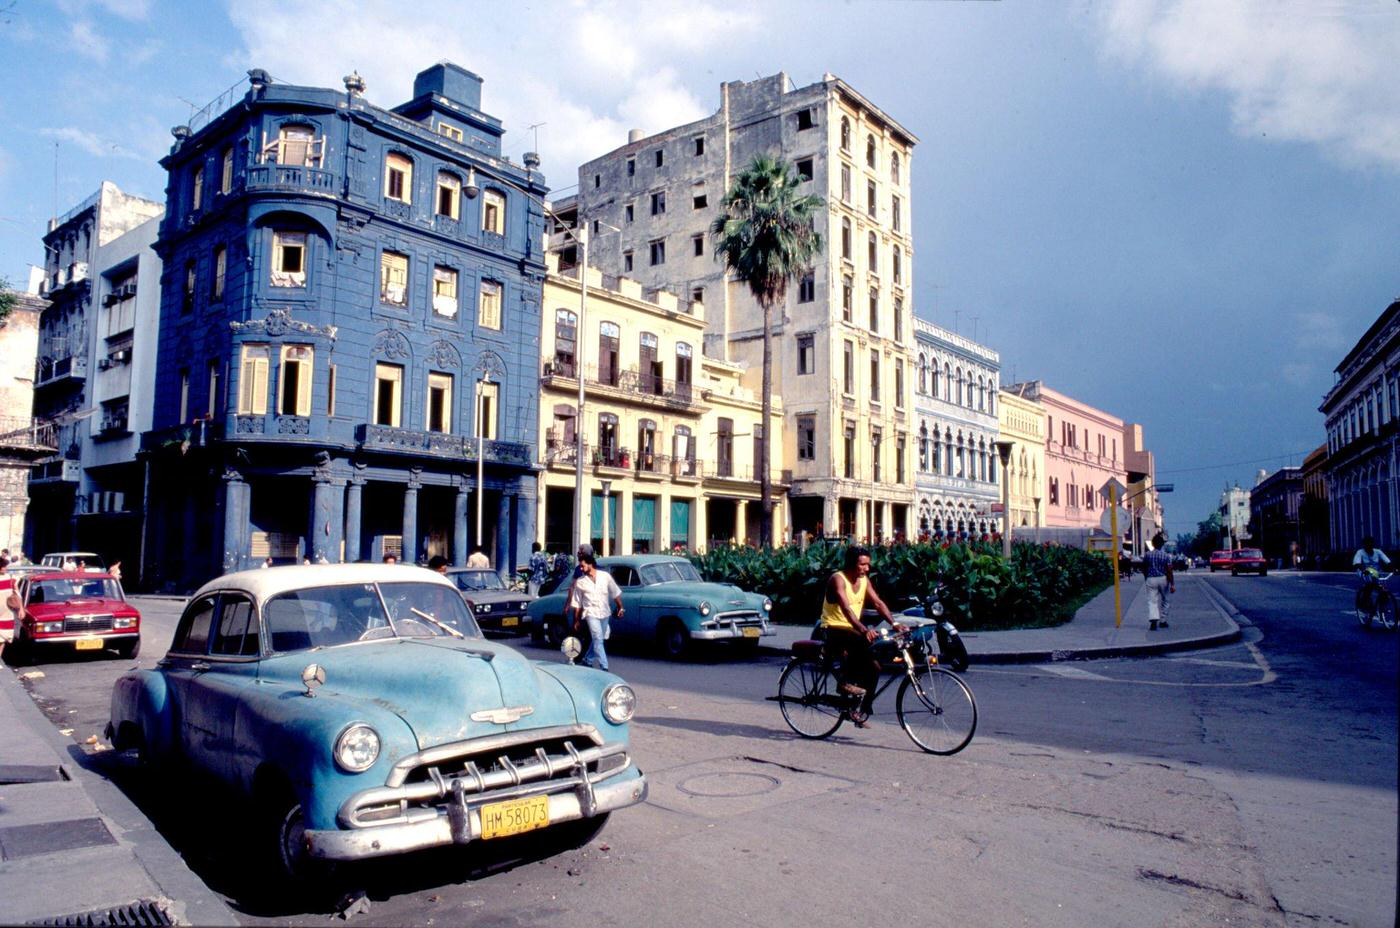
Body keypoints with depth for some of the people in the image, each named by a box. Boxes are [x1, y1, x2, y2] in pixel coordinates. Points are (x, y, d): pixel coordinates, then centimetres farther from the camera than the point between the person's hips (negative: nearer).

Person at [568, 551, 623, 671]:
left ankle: (587, 660, 34)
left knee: (597, 640, 14)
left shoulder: (605, 576, -2)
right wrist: (576, 620, 4)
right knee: (598, 639, -15)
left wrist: (620, 607, 5)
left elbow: (615, 593, 6)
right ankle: (604, 667, -16)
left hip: (605, 613, 3)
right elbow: (577, 603, 2)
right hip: (591, 613, -3)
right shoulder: (580, 582, -4)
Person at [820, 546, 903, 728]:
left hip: (853, 630, 7)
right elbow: (846, 608, -31)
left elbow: (878, 603, -2)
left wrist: (894, 623, -18)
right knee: (858, 640, -37)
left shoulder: (864, 580, 5)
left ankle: (863, 711, 7)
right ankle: (846, 682, -21)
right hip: (834, 630, -7)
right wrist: (864, 630, -44)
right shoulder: (838, 579, -17)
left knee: (873, 664, -5)